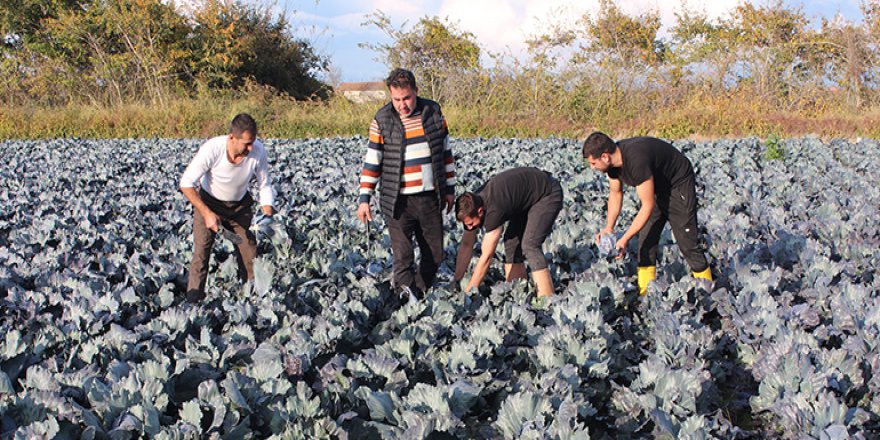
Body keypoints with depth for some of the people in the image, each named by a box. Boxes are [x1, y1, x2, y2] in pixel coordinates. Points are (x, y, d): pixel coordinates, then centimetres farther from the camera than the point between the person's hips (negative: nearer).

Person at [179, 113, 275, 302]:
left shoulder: (258, 151, -26)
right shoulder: (212, 149, -33)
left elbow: (265, 186, -9)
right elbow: (186, 183, -25)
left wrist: (268, 215, -22)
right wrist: (207, 213, -32)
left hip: (240, 205, 3)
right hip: (208, 203, -2)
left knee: (250, 253, 0)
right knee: (201, 250, -8)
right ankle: (193, 303, -1)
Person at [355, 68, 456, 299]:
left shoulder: (433, 112, 3)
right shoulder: (382, 121, -5)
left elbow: (445, 153, 12)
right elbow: (372, 162, -2)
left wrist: (449, 189, 12)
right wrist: (364, 199, -5)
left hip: (430, 198, 4)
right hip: (398, 202, -3)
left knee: (434, 254, 10)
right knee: (403, 257, -9)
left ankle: (421, 294, 26)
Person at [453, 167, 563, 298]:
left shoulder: (494, 210, -36)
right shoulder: (472, 204, -12)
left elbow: (486, 257, -32)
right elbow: (466, 245, -2)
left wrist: (468, 292, -27)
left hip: (549, 194, -9)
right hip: (529, 197, 9)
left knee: (530, 245, -21)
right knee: (511, 240, 3)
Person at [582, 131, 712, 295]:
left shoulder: (636, 160, -38)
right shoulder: (612, 161, -12)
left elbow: (648, 206, -33)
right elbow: (615, 193, 5)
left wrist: (625, 239, -31)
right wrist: (609, 227, -7)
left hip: (678, 184, -8)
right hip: (656, 187, 8)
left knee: (687, 242, -8)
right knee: (646, 239, 3)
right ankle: (645, 295, 6)